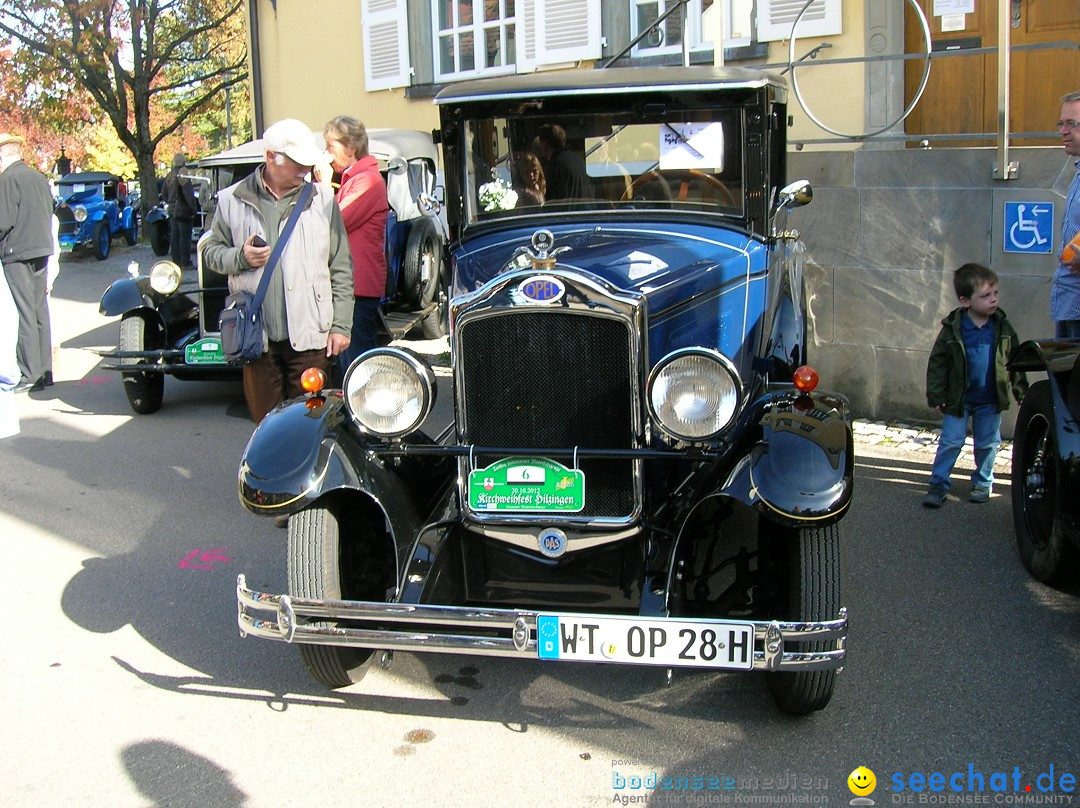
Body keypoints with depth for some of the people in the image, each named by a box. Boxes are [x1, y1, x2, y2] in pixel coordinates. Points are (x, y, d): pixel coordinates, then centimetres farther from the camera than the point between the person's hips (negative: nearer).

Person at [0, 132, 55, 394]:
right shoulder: (39, 178, 13)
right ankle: (44, 370, 15)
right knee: (40, 310, 11)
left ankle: (30, 375, -6)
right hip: (41, 250, 8)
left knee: (25, 313, -6)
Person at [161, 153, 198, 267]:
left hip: (172, 210, 8)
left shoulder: (169, 175, 12)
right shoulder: (182, 175, -14)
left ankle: (176, 261, 13)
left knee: (174, 236, 10)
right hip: (183, 210, -8)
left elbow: (163, 192, 20)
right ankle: (185, 262, -6)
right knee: (185, 236, -6)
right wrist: (194, 207, -13)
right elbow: (188, 193, -19)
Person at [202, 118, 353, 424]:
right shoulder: (232, 200, 5)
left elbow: (341, 268, 5)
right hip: (256, 336, 1)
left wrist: (341, 326, 1)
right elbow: (211, 252, 13)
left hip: (310, 335, -1)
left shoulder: (322, 198, 4)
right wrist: (240, 257, -9)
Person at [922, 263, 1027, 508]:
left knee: (987, 443, 12)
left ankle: (983, 482, 29)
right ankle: (938, 483, 9)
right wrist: (936, 396, -8)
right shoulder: (952, 329, -13)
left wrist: (1021, 390, 10)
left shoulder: (1002, 327, -3)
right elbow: (937, 363, -7)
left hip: (990, 400, 3)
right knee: (950, 441, 0)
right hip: (958, 398, -2)